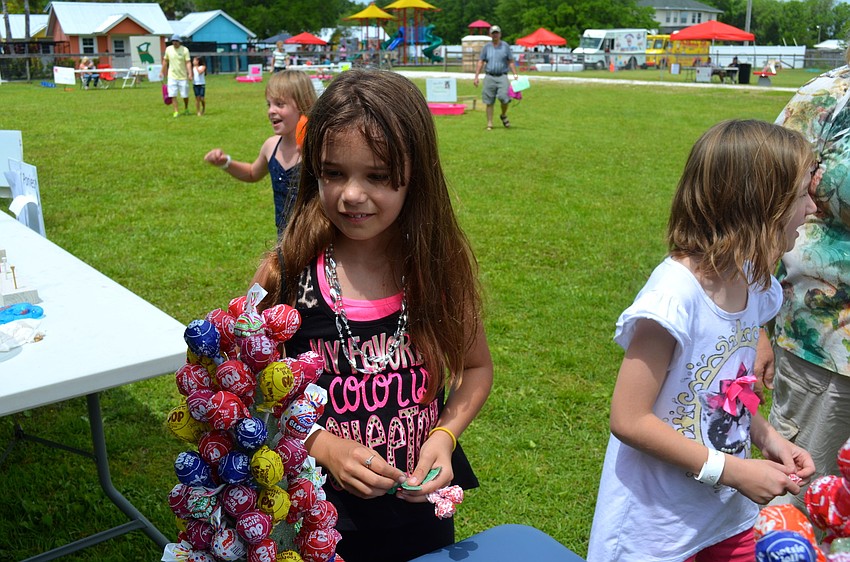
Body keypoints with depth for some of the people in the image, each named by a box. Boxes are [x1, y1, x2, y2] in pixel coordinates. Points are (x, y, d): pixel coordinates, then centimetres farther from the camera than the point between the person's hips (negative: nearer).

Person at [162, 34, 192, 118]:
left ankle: (186, 108, 30)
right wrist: (163, 72, 13)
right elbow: (165, 61, 12)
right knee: (173, 95, -5)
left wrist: (190, 74, -24)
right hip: (172, 76, 2)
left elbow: (188, 62, -12)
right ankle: (176, 111, 1)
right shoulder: (168, 49, 2)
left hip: (183, 76, -2)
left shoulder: (185, 50, -7)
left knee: (185, 95, 4)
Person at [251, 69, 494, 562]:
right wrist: (324, 447, -19)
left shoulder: (442, 267, -11)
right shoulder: (286, 274, -16)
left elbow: (477, 367, 3)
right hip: (318, 518, -1)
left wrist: (445, 434, -12)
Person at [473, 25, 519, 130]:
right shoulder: (486, 47, 10)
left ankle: (503, 115, 12)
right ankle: (489, 123, 8)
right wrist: (476, 77, 1)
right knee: (489, 102, 1)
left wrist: (515, 75, -4)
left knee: (504, 97, -17)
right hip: (489, 76, 1)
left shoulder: (505, 46, 7)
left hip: (502, 76, -1)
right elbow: (480, 62, 9)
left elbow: (511, 62, 7)